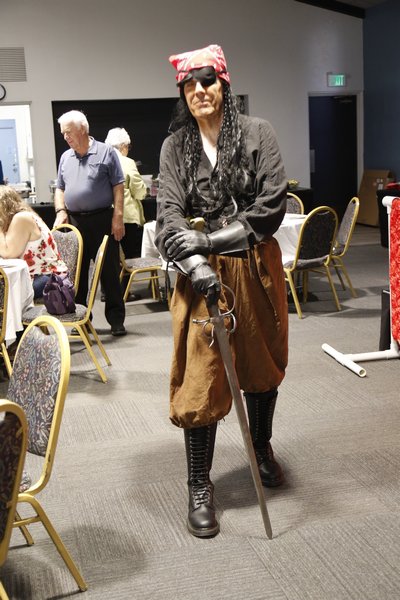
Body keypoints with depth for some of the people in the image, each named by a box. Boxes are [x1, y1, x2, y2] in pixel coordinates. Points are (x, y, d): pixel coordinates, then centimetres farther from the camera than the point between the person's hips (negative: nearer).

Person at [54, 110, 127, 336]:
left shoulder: (106, 152, -1)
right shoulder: (65, 158, 13)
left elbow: (118, 187, -4)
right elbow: (60, 189, 19)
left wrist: (118, 217, -11)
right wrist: (61, 211, 1)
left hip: (102, 219, -4)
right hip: (74, 221, 4)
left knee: (110, 272, 0)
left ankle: (117, 320, 8)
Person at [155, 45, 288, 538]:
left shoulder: (256, 134, -2)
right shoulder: (175, 146, 2)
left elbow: (273, 204, -9)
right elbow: (168, 213, -7)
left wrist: (213, 238, -15)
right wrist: (193, 261, -25)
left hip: (256, 267, 1)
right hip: (201, 274, -1)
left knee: (261, 364, 17)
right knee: (201, 377, -3)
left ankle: (261, 447, 43)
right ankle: (199, 487, 10)